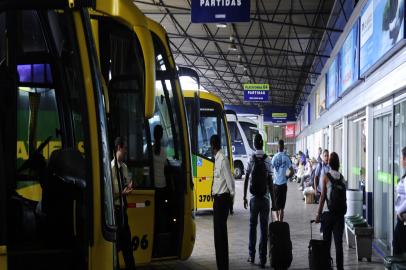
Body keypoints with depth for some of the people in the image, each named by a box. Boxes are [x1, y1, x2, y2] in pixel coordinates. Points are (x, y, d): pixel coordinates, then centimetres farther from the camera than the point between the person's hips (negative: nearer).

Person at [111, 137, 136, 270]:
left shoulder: (124, 167, 8)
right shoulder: (112, 167, -17)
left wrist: (129, 187, -4)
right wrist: (122, 193, -25)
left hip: (123, 207, 8)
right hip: (115, 209, -8)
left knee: (127, 241, 14)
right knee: (116, 243, -2)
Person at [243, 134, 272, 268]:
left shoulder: (251, 160, -2)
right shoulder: (268, 160, -3)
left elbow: (246, 180, 0)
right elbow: (270, 181, -3)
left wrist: (244, 197, 8)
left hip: (254, 197, 1)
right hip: (265, 197, -1)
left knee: (252, 226, 12)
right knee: (264, 228, 1)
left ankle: (252, 255, 15)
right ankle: (262, 258, 0)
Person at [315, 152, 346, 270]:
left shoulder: (326, 176, -6)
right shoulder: (341, 177, 3)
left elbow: (323, 197, -7)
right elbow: (344, 196, 6)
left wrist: (318, 214, -2)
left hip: (328, 213, -3)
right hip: (340, 213, 3)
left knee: (327, 241, 7)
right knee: (338, 242, 3)